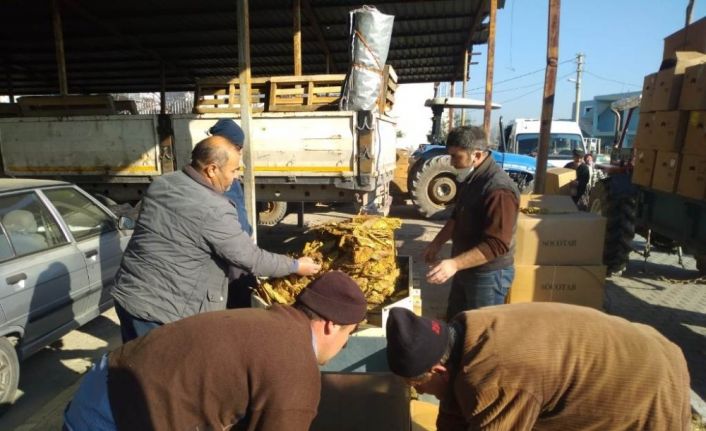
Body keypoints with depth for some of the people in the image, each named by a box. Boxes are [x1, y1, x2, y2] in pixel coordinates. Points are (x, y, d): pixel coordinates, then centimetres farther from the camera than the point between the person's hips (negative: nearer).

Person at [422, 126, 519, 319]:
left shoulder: (499, 190, -27)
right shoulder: (471, 178, 5)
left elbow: (496, 245, -31)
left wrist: (455, 264, -36)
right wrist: (437, 242, 10)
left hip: (488, 275, -9)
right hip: (466, 270, 9)